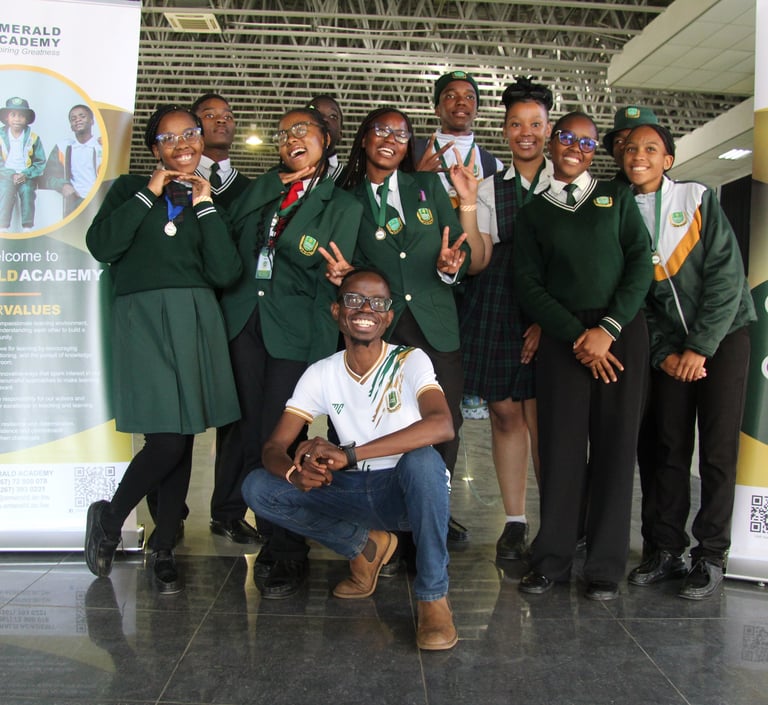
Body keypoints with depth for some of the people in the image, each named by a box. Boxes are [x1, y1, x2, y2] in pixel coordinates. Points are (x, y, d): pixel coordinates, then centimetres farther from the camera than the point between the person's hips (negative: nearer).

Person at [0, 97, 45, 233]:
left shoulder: (33, 138, 1)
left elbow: (40, 162, 3)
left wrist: (26, 175, -11)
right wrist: (11, 175, -12)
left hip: (27, 175, 0)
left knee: (27, 191, -26)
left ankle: (27, 229, -20)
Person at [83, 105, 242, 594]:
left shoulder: (213, 200, 15)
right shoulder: (131, 189, 11)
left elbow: (225, 273, 0)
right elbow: (102, 246, -6)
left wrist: (205, 205, -1)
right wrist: (149, 194, -4)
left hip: (197, 321, 3)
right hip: (144, 319, -3)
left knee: (183, 443, 5)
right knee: (168, 442, -12)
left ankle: (163, 550, 21)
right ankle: (109, 519, 16)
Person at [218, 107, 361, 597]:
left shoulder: (343, 206, 7)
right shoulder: (259, 190, 17)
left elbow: (330, 284, -1)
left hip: (294, 330, -4)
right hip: (242, 321, 4)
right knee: (248, 433, 3)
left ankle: (287, 552, 8)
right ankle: (276, 538, 20)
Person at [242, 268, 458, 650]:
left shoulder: (410, 361, -13)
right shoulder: (321, 374, -3)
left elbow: (442, 425, -32)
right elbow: (273, 447, -5)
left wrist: (349, 454, -39)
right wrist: (294, 471, -32)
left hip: (408, 490, -4)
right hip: (353, 492, 4)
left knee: (422, 459, -37)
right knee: (256, 487, -12)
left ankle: (433, 597, -18)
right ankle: (365, 546, 5)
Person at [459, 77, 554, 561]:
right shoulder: (490, 188, 14)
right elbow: (481, 258, 4)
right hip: (496, 308, 2)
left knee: (541, 414, -7)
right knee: (505, 411, 4)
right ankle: (515, 521, 15)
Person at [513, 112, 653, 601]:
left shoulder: (617, 197, 13)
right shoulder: (534, 212, 12)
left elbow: (641, 263, 4)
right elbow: (529, 285, 4)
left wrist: (608, 329, -8)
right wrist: (578, 336, -7)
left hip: (621, 331, 0)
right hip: (562, 336, 0)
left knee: (615, 445, -1)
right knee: (561, 445, -2)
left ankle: (606, 566, 9)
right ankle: (553, 560, 10)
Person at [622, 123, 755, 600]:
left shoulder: (698, 199, -4)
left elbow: (726, 274, -10)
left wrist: (700, 346, -14)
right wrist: (664, 353, -8)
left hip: (722, 333, -2)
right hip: (668, 345, 2)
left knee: (718, 449, -3)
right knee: (670, 445, 2)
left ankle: (711, 557, 7)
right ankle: (667, 550, 12)